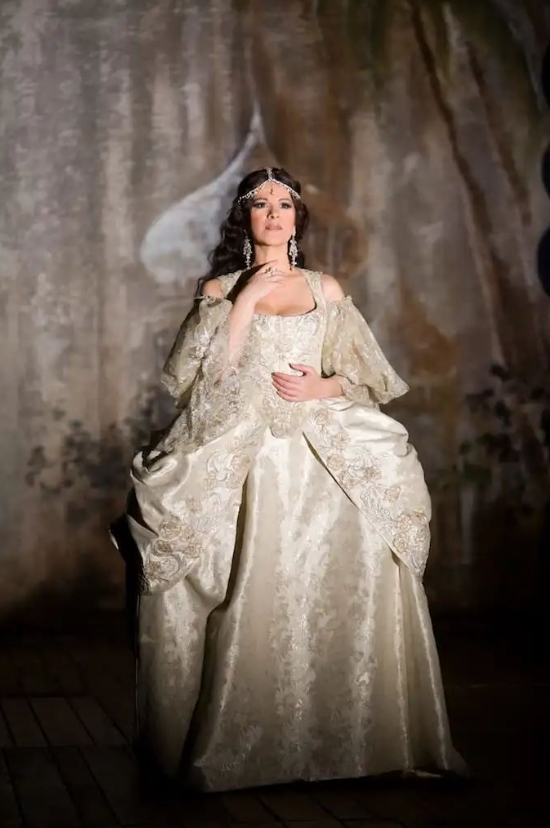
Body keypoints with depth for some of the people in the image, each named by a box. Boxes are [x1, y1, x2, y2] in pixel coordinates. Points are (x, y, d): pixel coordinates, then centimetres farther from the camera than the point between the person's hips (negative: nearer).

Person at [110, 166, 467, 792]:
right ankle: (242, 740, -5)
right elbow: (208, 378, -1)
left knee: (342, 588, -15)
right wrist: (244, 301, -4)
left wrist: (322, 387, -4)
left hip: (325, 453, 1)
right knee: (253, 594, -16)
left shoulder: (326, 289, 17)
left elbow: (364, 377, 16)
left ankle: (349, 737, -4)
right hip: (245, 454, -1)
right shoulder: (219, 290, 12)